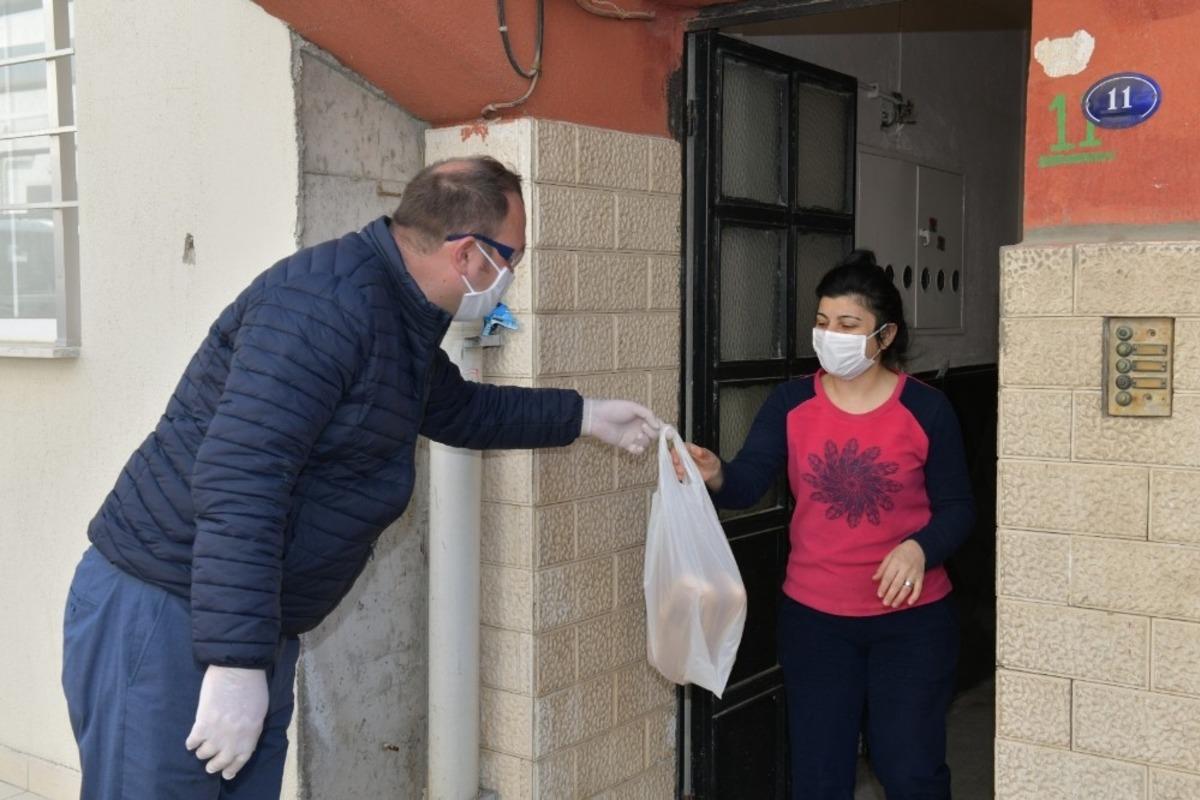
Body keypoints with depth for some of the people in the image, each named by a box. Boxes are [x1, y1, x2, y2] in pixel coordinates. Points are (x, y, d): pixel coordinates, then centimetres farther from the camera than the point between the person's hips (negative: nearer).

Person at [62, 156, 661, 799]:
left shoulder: (402, 323, 12)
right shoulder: (327, 299, -21)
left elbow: (458, 408, 32)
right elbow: (236, 480, -28)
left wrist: (582, 417, 34)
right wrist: (236, 662, -29)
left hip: (251, 631, 10)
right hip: (159, 614, -9)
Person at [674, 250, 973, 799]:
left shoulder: (926, 409, -7)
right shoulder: (791, 403, -3)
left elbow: (957, 508, -3)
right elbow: (747, 485, -13)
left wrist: (919, 547, -23)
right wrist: (715, 476, -36)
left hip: (912, 619, -2)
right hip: (814, 617, 2)